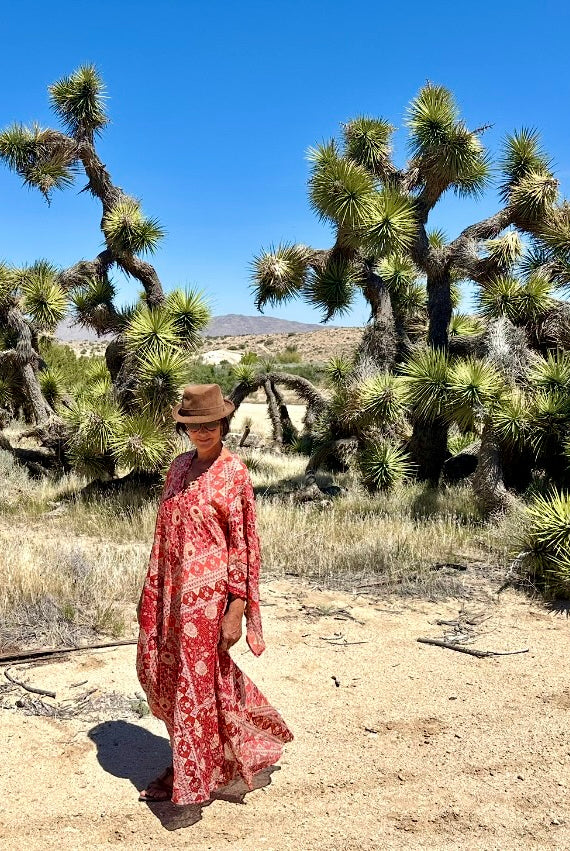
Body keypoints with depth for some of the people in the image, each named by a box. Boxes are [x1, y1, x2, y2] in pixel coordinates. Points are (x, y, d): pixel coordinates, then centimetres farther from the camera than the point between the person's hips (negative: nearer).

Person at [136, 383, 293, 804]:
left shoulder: (235, 473, -10)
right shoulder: (179, 467, 8)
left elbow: (242, 543, -11)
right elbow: (165, 530, 13)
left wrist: (236, 609, -14)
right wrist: (150, 590, 13)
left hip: (208, 588, -7)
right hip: (172, 587, 7)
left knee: (195, 679, 2)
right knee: (157, 667, 13)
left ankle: (190, 783, 21)